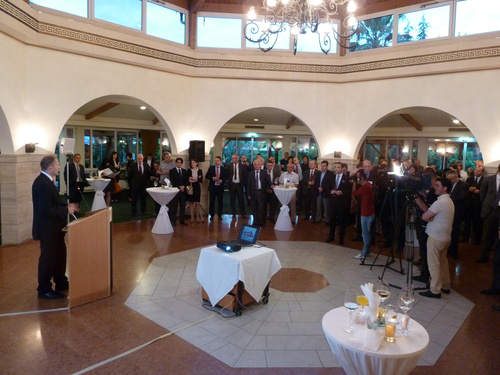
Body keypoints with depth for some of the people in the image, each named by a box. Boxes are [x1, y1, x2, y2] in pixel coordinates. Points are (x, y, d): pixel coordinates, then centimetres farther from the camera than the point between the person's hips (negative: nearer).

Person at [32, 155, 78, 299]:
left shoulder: (46, 180, 8)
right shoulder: (42, 184, -24)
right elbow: (46, 210, -28)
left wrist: (66, 206, 3)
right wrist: (66, 210, -20)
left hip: (53, 226, 10)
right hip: (47, 228, -10)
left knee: (60, 254, 20)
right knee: (48, 257, 3)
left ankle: (61, 283, 34)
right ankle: (44, 290, 18)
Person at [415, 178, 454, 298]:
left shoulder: (440, 202, -21)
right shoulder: (449, 201, 11)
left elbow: (424, 216, -21)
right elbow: (427, 209, 8)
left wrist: (430, 219, 0)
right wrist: (417, 198, 5)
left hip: (436, 237, -10)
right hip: (445, 237, 10)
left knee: (434, 264, -2)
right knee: (443, 261, 18)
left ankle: (435, 290, 5)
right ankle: (445, 286, 29)